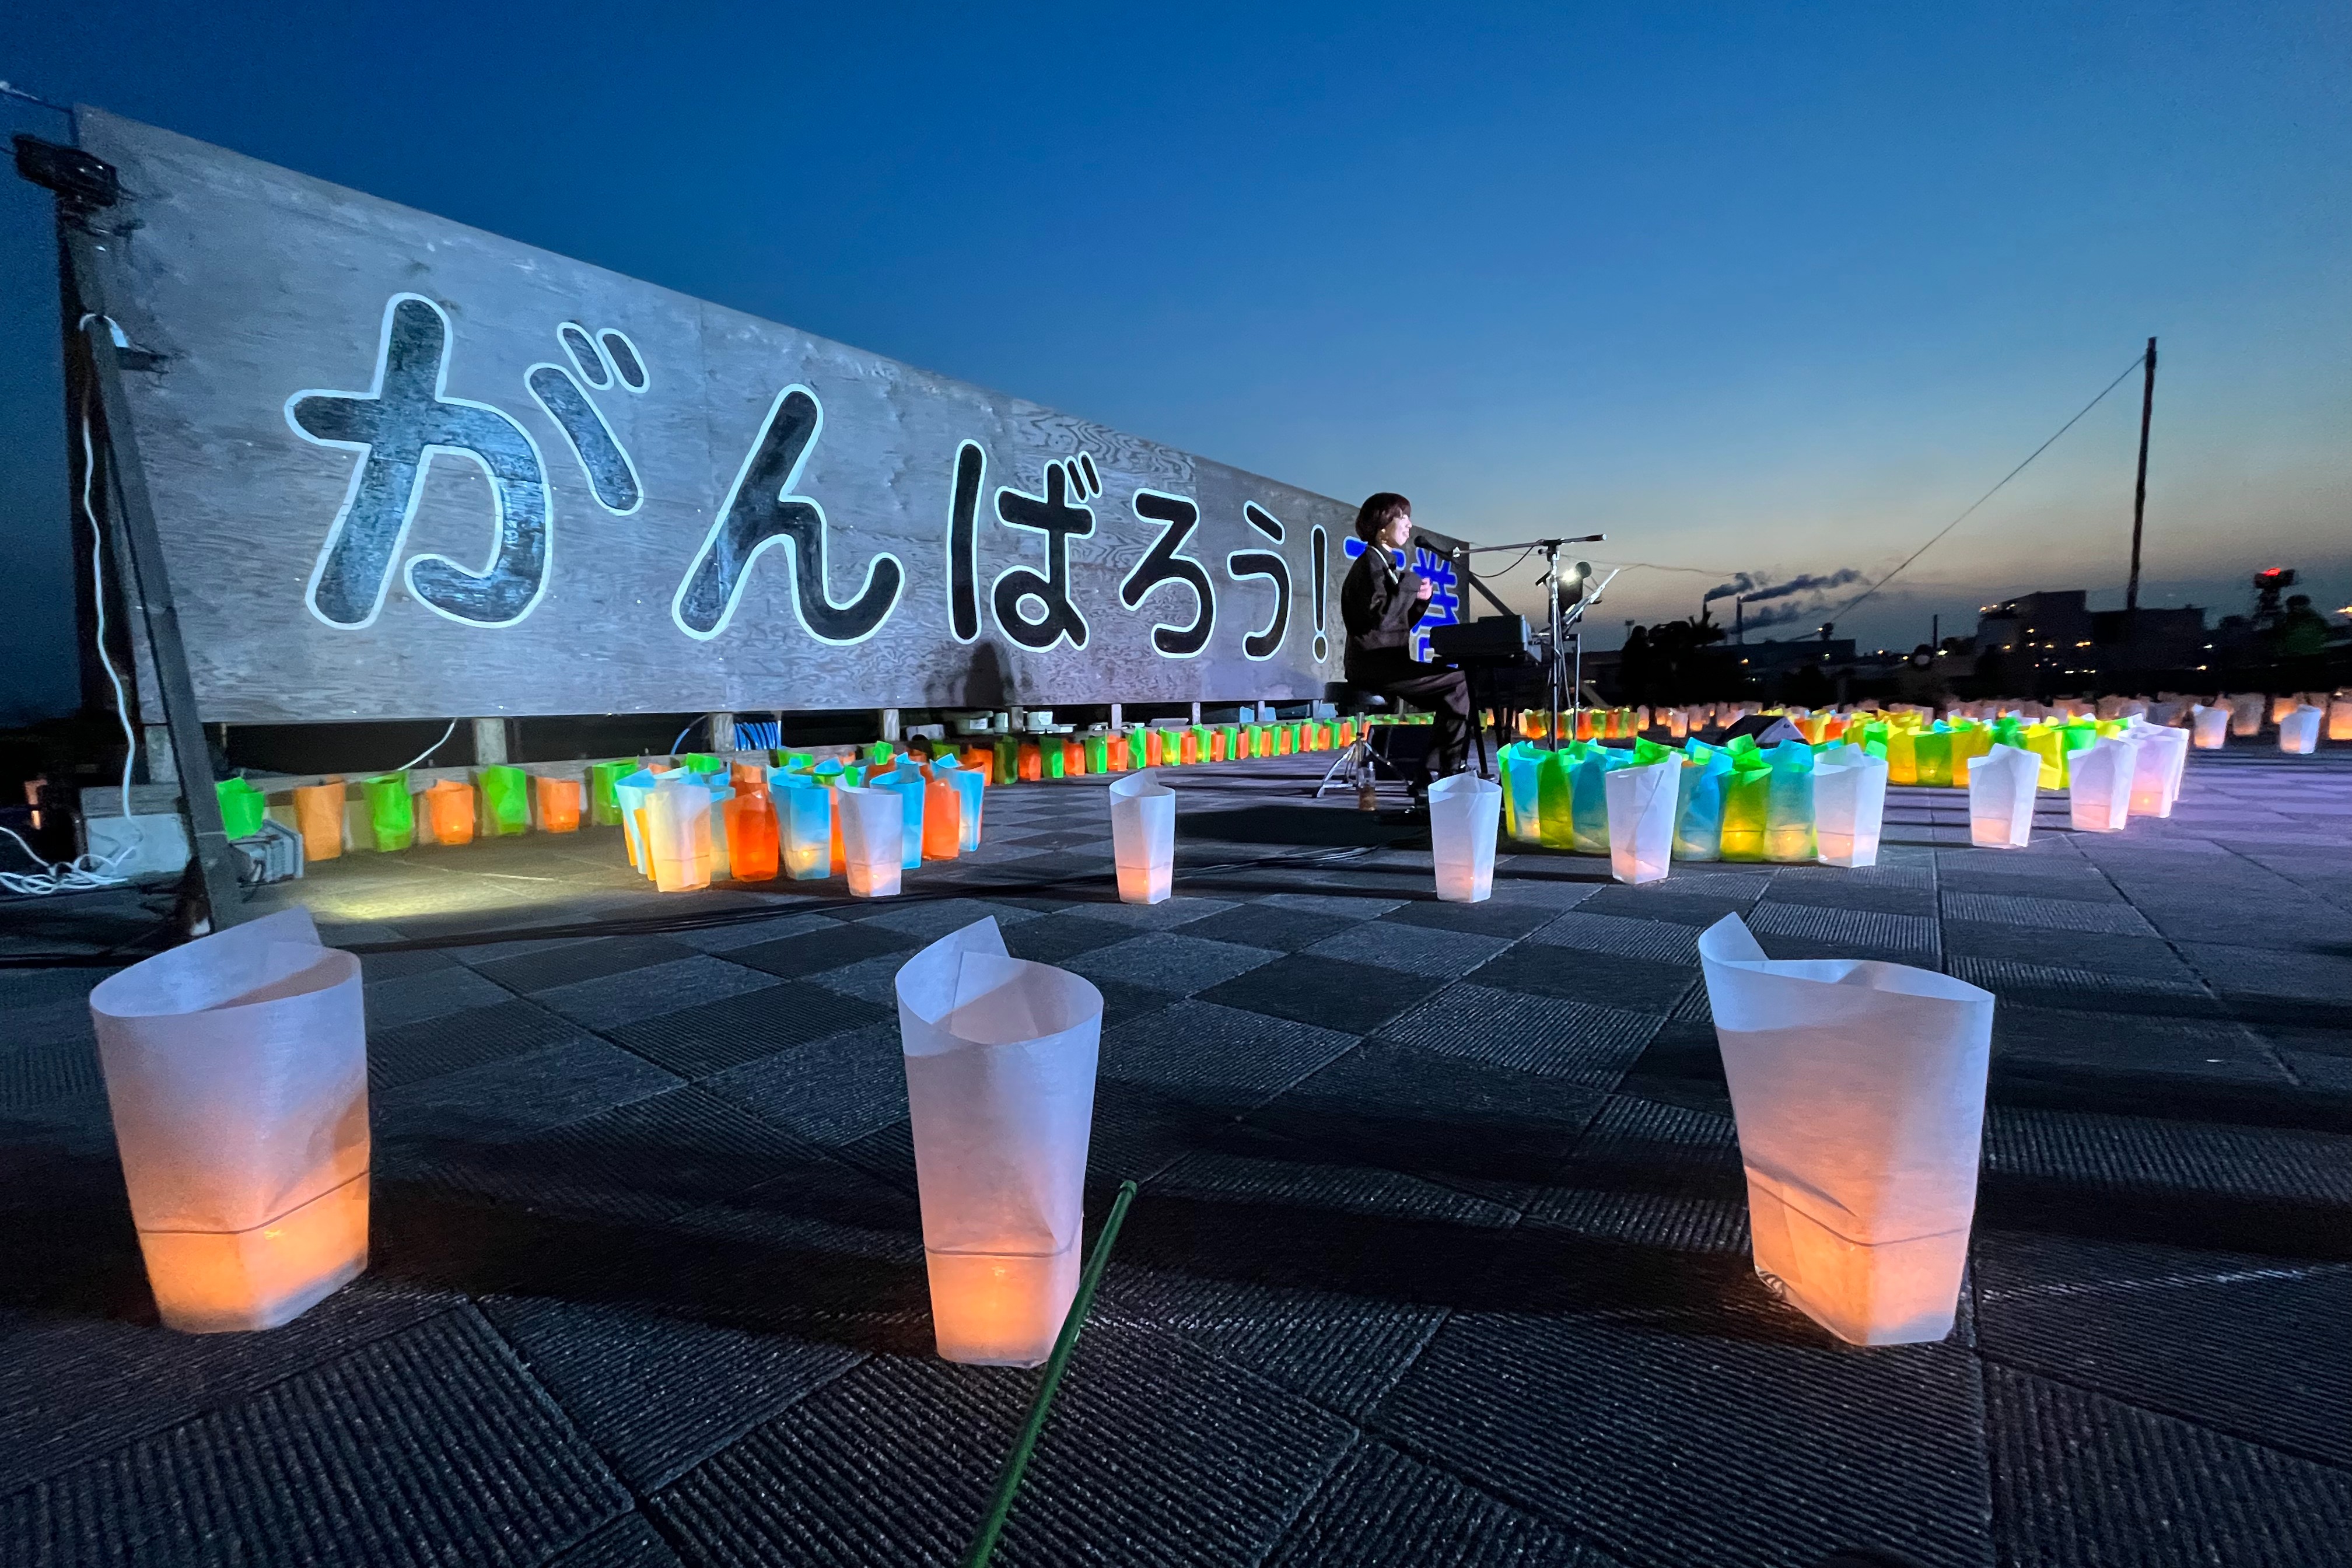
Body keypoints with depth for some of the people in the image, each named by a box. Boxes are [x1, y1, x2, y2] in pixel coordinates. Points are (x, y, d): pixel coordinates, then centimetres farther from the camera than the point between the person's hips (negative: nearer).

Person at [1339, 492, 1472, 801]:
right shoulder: (1370, 564, -8)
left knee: (1452, 695, 9)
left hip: (1386, 663, 10)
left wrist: (1420, 601, 7)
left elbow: (1401, 624, 22)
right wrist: (1408, 588, -13)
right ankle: (1450, 772, -8)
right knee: (1460, 682, -14)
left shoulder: (1385, 565, 23)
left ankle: (1430, 777, 4)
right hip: (1375, 665, -10)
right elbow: (1378, 618, -23)